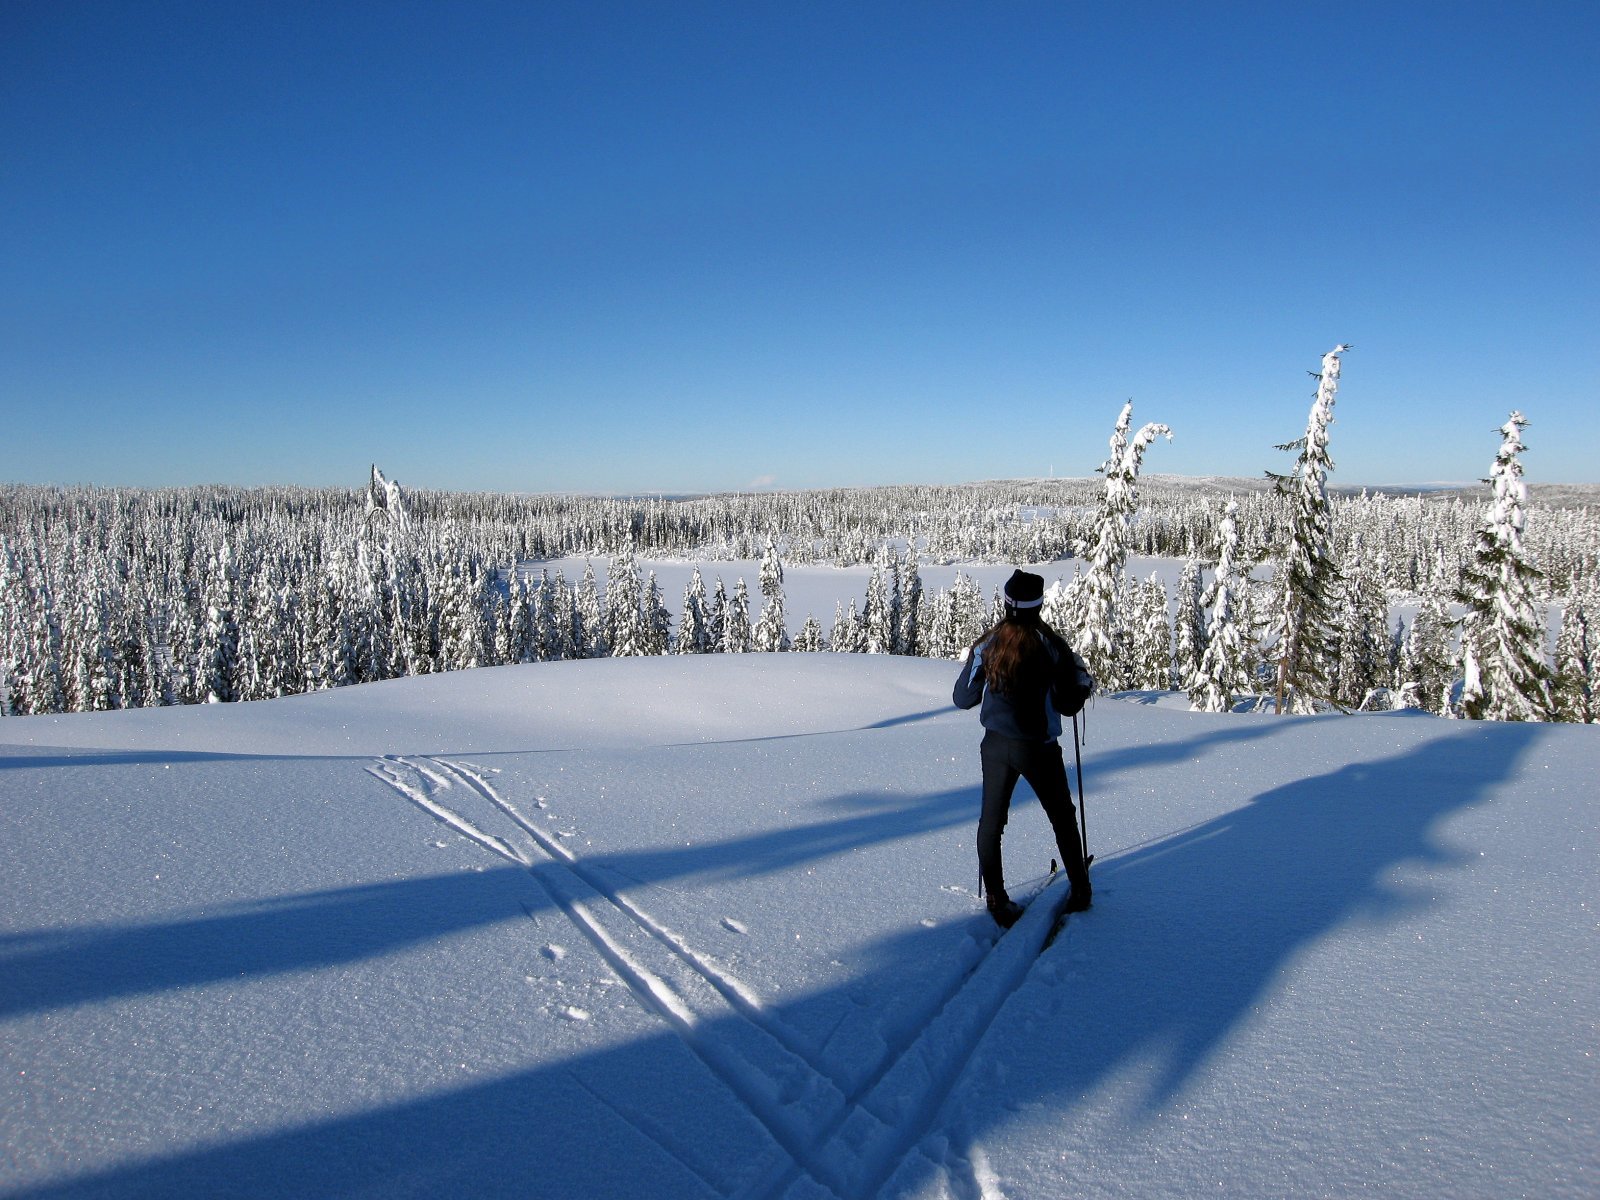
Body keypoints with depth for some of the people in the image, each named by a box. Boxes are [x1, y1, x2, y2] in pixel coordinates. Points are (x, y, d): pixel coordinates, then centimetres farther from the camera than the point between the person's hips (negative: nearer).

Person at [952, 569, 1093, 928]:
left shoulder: (986, 645, -6)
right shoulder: (1052, 645, -13)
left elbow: (962, 699, 1)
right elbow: (1069, 704, -7)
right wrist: (1082, 680, 13)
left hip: (996, 746, 2)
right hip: (1038, 748, -1)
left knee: (991, 821, 14)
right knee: (1062, 817, 20)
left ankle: (996, 900, 14)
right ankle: (1079, 890, 29)